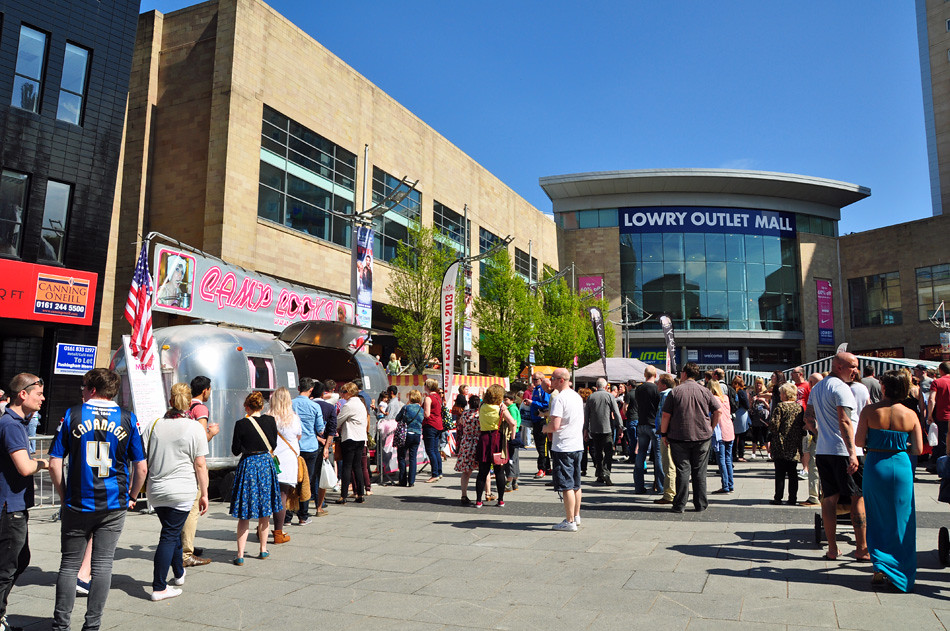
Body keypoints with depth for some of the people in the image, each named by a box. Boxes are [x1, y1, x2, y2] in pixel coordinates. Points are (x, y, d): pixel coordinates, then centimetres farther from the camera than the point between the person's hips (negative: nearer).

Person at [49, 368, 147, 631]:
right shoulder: (128, 420, -2)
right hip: (114, 506, 0)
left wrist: (64, 496, 10)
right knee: (103, 563, 7)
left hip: (77, 504, 0)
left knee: (69, 564, 12)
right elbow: (141, 467, -1)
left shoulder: (72, 415, -3)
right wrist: (130, 497, 13)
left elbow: (55, 463, -3)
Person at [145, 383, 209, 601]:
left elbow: (144, 459, 8)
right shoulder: (195, 429, -8)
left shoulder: (155, 425, 5)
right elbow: (200, 465, -8)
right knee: (170, 536, 1)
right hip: (182, 491, -5)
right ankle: (159, 588, 3)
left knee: (172, 531, 21)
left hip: (156, 491, 5)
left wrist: (145, 486, 17)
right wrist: (204, 494, -3)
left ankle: (179, 573, 37)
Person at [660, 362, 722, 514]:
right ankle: (700, 504, 15)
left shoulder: (675, 391, -5)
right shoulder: (704, 391, 2)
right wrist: (711, 428, 15)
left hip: (679, 437, -2)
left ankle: (679, 505, 4)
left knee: (682, 470, 2)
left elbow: (666, 415, -6)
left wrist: (664, 433, 3)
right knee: (699, 471, 9)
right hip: (702, 437, 2)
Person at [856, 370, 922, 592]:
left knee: (877, 519, 12)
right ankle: (900, 572, 16)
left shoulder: (869, 411, -8)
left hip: (875, 465, -1)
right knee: (901, 521, 12)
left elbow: (858, 442, -9)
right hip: (901, 467, 1)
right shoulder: (910, 415, -4)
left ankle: (880, 568, 8)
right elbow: (918, 449, -3)